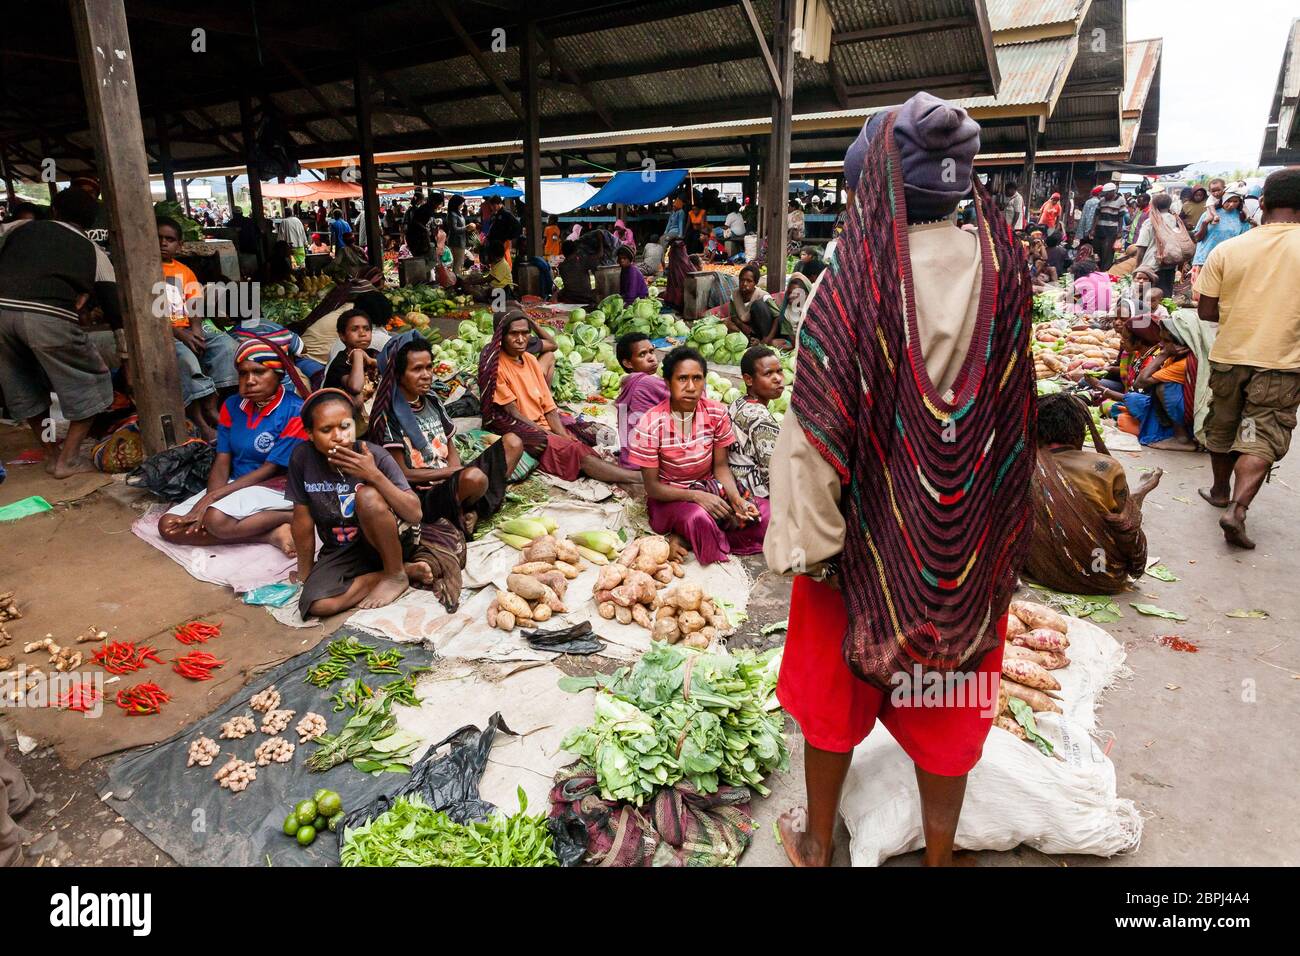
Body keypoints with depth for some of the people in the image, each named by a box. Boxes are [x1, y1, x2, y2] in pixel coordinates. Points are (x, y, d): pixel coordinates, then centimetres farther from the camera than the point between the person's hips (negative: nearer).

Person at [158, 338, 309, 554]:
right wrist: (208, 502, -18)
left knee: (217, 520, -34)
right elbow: (222, 461, 2)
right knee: (169, 526, -10)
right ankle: (270, 534, -18)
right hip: (236, 486, 8)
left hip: (275, 488, -8)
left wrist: (211, 497, -18)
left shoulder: (295, 412, -15)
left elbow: (271, 470, -17)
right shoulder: (232, 406, 5)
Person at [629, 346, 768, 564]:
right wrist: (695, 496, -27)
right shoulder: (650, 425, -17)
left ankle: (683, 539, -11)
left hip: (711, 490, 6)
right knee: (699, 519, -40)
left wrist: (736, 498, -20)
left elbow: (720, 467, 0)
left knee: (763, 514, -19)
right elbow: (652, 487, -13)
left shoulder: (717, 414, -7)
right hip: (669, 497, -6)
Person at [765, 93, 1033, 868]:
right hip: (970, 533, 3)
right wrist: (999, 525, 10)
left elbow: (819, 427, -19)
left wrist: (810, 539, -9)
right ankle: (940, 850, 39)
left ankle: (817, 842, 39)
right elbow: (1016, 411, -1)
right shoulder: (1002, 271, -6)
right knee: (948, 696, 20)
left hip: (869, 529, -3)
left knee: (834, 686, 18)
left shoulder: (853, 279, -18)